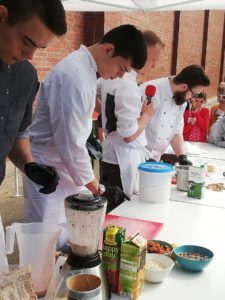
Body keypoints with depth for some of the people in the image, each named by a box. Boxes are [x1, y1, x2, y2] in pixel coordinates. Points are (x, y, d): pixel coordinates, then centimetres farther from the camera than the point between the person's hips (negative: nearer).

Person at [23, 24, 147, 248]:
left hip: (66, 166, 9)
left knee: (69, 236, 17)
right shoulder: (73, 75, -24)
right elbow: (70, 143, -25)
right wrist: (95, 186, -16)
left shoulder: (86, 69, 7)